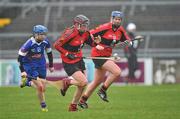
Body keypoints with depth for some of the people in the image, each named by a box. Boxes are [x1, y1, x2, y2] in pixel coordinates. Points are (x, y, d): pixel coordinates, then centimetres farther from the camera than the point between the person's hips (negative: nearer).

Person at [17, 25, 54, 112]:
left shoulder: (45, 41, -11)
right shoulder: (29, 44, -26)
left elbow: (49, 53, 9)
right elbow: (20, 57, -19)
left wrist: (51, 66, 15)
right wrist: (22, 71, -22)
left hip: (41, 64, 5)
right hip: (29, 65, -5)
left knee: (43, 88, 2)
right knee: (40, 87, -13)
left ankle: (27, 82, 29)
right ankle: (43, 105, 8)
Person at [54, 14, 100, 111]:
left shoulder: (85, 33, 0)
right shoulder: (70, 33, -22)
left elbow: (92, 43, 12)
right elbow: (56, 45, -19)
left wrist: (96, 41, -10)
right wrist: (67, 54, -23)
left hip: (79, 61, 8)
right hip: (69, 63, -8)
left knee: (81, 86, 8)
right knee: (84, 82, -18)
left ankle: (73, 106, 24)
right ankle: (67, 82, 10)